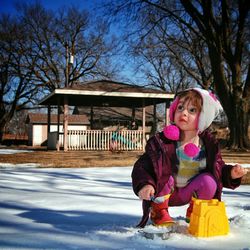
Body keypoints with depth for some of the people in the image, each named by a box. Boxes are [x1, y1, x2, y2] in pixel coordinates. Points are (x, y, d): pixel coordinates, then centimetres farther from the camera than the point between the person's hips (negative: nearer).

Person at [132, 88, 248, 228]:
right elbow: (142, 166, -26)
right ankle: (159, 211, -3)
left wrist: (231, 173, -22)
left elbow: (219, 169, 0)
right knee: (163, 174, -32)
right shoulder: (162, 142, -24)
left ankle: (194, 211, 9)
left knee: (209, 181, -23)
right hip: (164, 193, -2)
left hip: (187, 194, 3)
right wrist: (145, 184, -45)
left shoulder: (209, 145, -12)